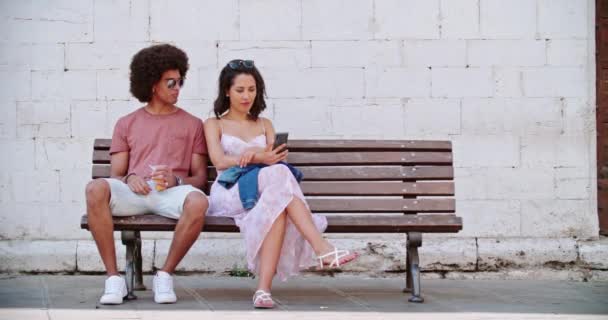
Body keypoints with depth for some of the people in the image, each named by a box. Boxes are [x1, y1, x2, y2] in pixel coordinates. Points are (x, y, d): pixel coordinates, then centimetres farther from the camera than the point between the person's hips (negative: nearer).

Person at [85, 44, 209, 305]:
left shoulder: (192, 124, 20)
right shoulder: (127, 124, 21)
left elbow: (200, 176, 13)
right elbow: (115, 174, 16)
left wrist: (176, 180, -9)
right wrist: (129, 178, -8)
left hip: (173, 193, -1)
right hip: (133, 193, 1)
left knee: (198, 202, -38)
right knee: (96, 189, -33)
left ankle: (165, 275, -18)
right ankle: (113, 278, -26)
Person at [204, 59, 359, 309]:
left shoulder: (264, 125, 27)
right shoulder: (214, 124, 15)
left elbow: (272, 157, 8)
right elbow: (219, 161, -5)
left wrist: (252, 155, -16)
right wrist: (261, 158, -20)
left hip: (265, 191, 3)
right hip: (229, 193, -3)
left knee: (277, 200, -37)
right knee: (279, 174, -34)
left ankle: (264, 288, -49)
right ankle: (323, 250, -47)